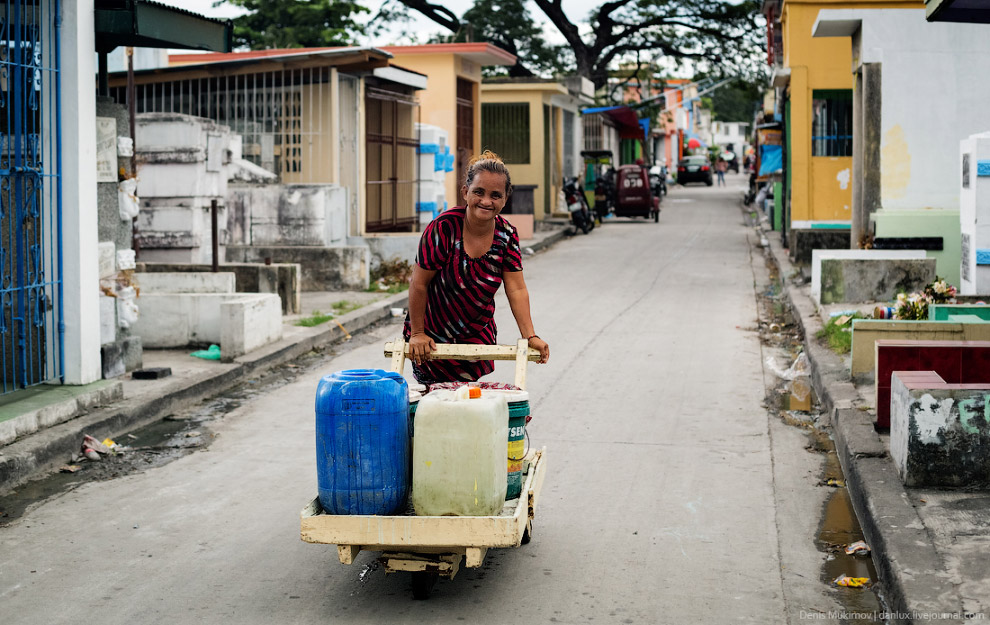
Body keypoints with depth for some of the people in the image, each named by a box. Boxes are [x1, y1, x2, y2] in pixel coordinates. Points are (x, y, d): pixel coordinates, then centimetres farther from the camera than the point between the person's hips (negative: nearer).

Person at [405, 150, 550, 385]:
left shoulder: (507, 235, -9)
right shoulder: (444, 228, -23)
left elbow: (516, 290, -9)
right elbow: (419, 284, -17)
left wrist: (530, 336, -18)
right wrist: (417, 333, -12)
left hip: (478, 335, 4)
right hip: (433, 338, -4)